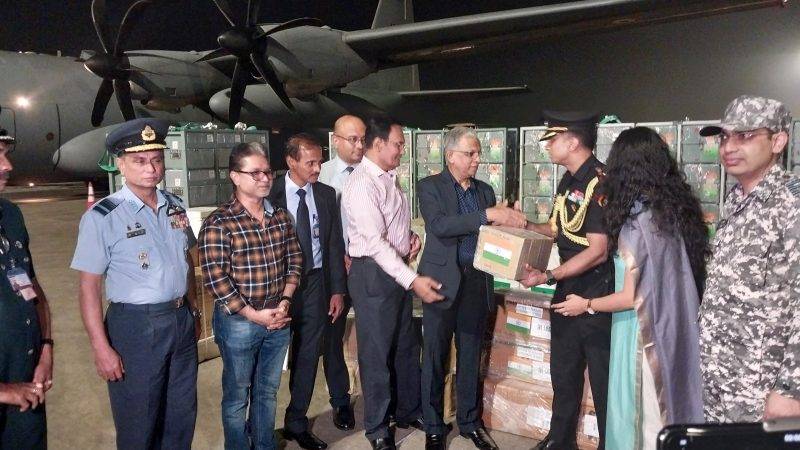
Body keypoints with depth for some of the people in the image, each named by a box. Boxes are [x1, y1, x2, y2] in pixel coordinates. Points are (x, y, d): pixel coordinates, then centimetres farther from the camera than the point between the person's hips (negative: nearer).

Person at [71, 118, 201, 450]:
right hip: (135, 327, -5)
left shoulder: (175, 206, 4)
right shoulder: (102, 217, -13)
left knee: (182, 416, 20)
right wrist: (102, 348, -15)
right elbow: (89, 286, -12)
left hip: (182, 321, 5)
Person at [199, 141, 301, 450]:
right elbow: (215, 278, -17)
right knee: (237, 396, 13)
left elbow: (294, 260, 8)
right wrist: (253, 314, -16)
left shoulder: (281, 217, 4)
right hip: (239, 322, -5)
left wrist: (285, 302, -5)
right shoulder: (219, 224, -14)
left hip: (278, 318, 5)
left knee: (268, 391, 20)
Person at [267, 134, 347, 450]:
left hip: (316, 283, 3)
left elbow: (335, 243, 6)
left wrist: (337, 290, 5)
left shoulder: (326, 194, 4)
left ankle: (296, 424, 30)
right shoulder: (271, 194, -7)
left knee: (308, 358, 12)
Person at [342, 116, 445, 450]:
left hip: (398, 270, 9)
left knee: (407, 347, 19)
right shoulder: (362, 184, -19)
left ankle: (408, 412, 38)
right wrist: (413, 280, -29)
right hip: (373, 274, -9)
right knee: (377, 353, 6)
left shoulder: (389, 177, 9)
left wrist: (411, 236, 0)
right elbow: (375, 242, -26)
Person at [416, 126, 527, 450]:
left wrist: (510, 222, -8)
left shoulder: (485, 190, 12)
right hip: (442, 282, -4)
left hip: (477, 283, 4)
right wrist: (488, 215, -25)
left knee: (471, 357, 14)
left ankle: (470, 422, 30)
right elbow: (439, 225, -20)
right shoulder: (430, 187, -4)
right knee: (435, 358, 7)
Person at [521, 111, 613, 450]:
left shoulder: (599, 183, -20)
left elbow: (598, 250, -23)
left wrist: (548, 277, -22)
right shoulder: (569, 181, 8)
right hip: (568, 290, 9)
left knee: (603, 378, 5)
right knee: (564, 372, 20)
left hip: (597, 293, -9)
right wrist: (526, 226, 7)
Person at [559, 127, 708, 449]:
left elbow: (631, 298, -17)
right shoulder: (679, 209, 2)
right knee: (668, 411, 19)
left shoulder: (635, 222, -20)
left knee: (639, 416, 8)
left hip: (644, 335, -7)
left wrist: (586, 305, -1)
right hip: (675, 331, 7)